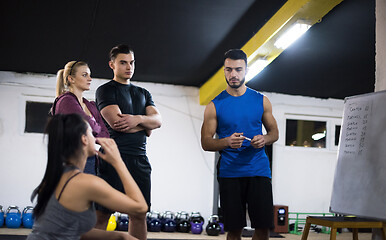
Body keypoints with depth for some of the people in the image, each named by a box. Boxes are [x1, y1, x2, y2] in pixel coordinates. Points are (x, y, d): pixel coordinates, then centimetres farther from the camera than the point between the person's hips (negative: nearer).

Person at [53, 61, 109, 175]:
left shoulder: (91, 106, 19)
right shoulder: (66, 101, -4)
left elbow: (105, 135, 12)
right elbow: (89, 126, -16)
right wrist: (97, 128, 4)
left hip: (91, 161, 7)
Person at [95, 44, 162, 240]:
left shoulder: (143, 93, 21)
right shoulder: (105, 90, 2)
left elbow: (157, 120, 7)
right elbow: (116, 122, -12)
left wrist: (138, 118, -14)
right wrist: (145, 125, 1)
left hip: (139, 160, 6)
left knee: (139, 214, 5)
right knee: (101, 214, -5)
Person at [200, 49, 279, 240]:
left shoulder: (261, 101, 9)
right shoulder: (215, 106, 4)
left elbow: (274, 132, 15)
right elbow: (206, 142, 2)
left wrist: (264, 139, -8)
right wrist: (227, 142, -18)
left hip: (258, 170, 1)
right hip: (229, 172, -1)